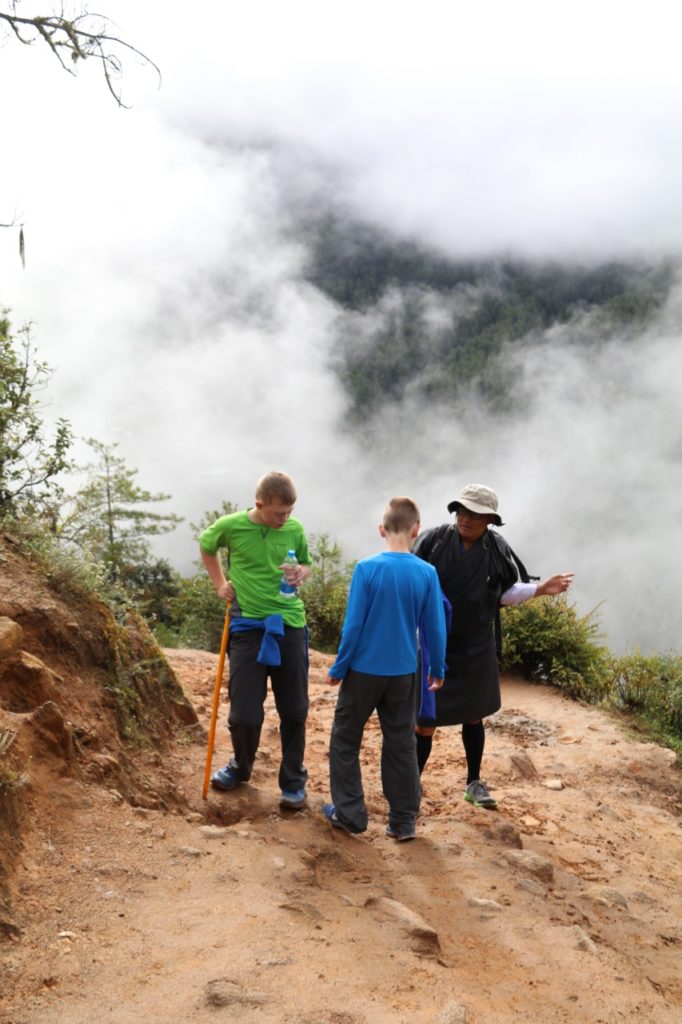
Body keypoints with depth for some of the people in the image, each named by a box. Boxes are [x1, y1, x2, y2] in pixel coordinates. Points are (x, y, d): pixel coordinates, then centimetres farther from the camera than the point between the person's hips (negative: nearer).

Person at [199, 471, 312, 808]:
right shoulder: (231, 526, -7)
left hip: (289, 625, 2)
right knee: (244, 713, 1)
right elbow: (206, 546, 15)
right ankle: (241, 767, 31)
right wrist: (220, 583, 8)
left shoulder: (295, 529, -1)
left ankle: (293, 781, 24)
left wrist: (301, 574, -7)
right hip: (248, 625, -1)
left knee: (294, 710, 6)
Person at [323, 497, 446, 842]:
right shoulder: (427, 573, -7)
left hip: (364, 670, -3)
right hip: (403, 673, 3)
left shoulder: (367, 568, -14)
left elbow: (352, 626, -13)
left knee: (345, 739, 14)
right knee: (401, 744, 14)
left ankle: (349, 813, 18)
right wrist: (437, 669, 12)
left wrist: (338, 668, -1)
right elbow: (435, 628, -1)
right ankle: (404, 820, 19)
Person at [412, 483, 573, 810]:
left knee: (473, 716, 17)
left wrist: (541, 588, -5)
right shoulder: (432, 540, -15)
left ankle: (474, 782, 34)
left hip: (476, 649, 3)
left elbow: (507, 592, 7)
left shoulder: (498, 550, -7)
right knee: (425, 719, 1)